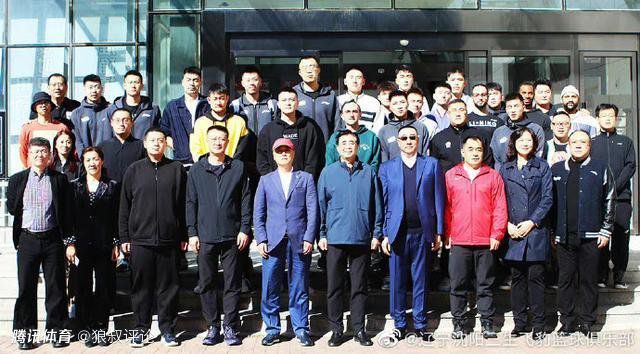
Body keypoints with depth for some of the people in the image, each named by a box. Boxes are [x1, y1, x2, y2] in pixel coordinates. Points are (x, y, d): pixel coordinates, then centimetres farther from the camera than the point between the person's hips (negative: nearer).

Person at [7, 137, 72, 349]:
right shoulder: (17, 180, 6)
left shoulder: (59, 179, 4)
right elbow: (11, 208, 9)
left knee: (55, 288, 5)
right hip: (27, 239, 1)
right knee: (26, 288, 6)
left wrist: (68, 240, 0)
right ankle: (25, 334, 16)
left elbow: (66, 212, 3)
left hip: (52, 239, 0)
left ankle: (56, 331, 15)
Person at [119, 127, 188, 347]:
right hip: (140, 239, 1)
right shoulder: (134, 170, 7)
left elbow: (183, 205, 5)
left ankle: (167, 328, 16)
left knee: (169, 286, 5)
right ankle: (141, 328, 18)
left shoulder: (177, 169, 5)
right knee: (141, 286, 7)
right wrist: (124, 238, 3)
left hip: (169, 239, 0)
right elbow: (124, 206, 7)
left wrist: (184, 236, 2)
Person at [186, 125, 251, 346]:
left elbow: (245, 200, 4)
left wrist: (245, 229, -2)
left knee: (232, 283, 3)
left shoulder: (238, 168, 5)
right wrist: (192, 232, 2)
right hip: (205, 236, 1)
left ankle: (230, 327, 12)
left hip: (232, 236, -1)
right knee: (207, 283, 6)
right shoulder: (196, 170, 7)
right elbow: (191, 202, 7)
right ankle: (213, 327, 17)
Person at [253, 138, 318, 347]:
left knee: (299, 288, 4)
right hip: (273, 242, 1)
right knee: (270, 288, 2)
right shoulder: (265, 180, 13)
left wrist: (308, 238, -5)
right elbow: (258, 213, 9)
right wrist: (261, 239, -1)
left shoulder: (306, 178, 9)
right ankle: (272, 329, 14)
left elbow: (312, 211, 3)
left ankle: (301, 329, 14)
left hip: (299, 241, -1)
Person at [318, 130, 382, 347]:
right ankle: (337, 330, 15)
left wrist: (376, 234, 3)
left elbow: (377, 206, 7)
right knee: (334, 286, 4)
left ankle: (359, 329, 17)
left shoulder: (369, 172, 5)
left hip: (362, 238, 0)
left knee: (359, 287, 7)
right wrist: (322, 235, 2)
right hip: (335, 239, 0)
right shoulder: (328, 172, 5)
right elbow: (321, 205, 6)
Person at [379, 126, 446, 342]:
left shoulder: (432, 164, 7)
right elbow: (383, 203, 5)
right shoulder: (387, 168, 8)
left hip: (423, 232, 0)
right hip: (397, 233, 0)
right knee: (397, 281, 5)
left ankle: (420, 325, 17)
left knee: (421, 280, 7)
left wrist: (439, 232, 0)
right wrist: (384, 234, -1)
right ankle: (399, 325, 16)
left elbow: (439, 200, 4)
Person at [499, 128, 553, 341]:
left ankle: (538, 325, 7)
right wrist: (508, 225, -6)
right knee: (517, 277, 6)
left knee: (536, 277, -1)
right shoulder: (505, 169, 11)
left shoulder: (542, 167, 5)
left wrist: (532, 222, -10)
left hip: (535, 230, -2)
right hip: (513, 232, 2)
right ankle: (519, 322, 15)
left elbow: (547, 198, -1)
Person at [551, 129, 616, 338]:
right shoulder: (556, 170, 11)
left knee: (589, 280, 5)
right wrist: (551, 231, 6)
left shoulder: (601, 169, 6)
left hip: (591, 236, -1)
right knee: (565, 279, 5)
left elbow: (609, 202, 4)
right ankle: (567, 322, 14)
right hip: (564, 236, 2)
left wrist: (606, 231, -1)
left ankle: (587, 322, 15)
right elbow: (550, 201, 10)